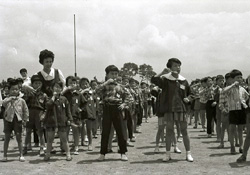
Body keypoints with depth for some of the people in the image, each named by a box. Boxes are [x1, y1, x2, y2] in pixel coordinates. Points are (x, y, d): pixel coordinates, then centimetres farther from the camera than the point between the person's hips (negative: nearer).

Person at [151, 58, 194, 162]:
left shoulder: (184, 81, 7)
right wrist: (163, 72, -24)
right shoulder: (165, 79, -1)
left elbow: (190, 94, 19)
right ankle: (167, 154, 14)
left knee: (184, 132, 5)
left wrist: (188, 99, -2)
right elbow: (153, 80, -18)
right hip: (169, 109, -2)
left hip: (181, 109, 2)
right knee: (169, 131, 5)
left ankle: (188, 154, 13)